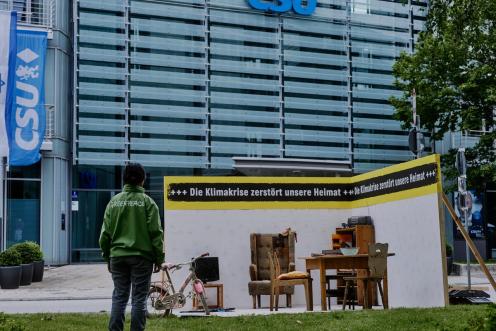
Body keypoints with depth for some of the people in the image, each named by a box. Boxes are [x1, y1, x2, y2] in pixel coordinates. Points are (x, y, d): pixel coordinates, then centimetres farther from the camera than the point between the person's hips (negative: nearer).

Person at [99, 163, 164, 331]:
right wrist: (159, 259, 1)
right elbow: (155, 233, -6)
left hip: (117, 256, 3)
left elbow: (105, 233, 7)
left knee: (119, 297, 11)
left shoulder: (114, 201, 5)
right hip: (142, 256, -3)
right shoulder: (147, 201, -4)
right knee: (139, 298, 4)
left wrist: (107, 257, 16)